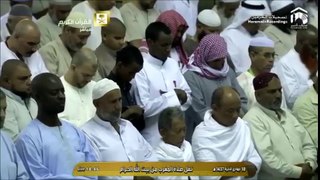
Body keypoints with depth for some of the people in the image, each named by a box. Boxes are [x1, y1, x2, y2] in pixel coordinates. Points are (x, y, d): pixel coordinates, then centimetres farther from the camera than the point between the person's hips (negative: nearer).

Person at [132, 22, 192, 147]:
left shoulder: (173, 64, 7)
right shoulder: (141, 69, -13)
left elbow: (188, 98, 9)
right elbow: (145, 108, -18)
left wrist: (182, 97, -13)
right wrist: (173, 96, -15)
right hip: (154, 138, -6)